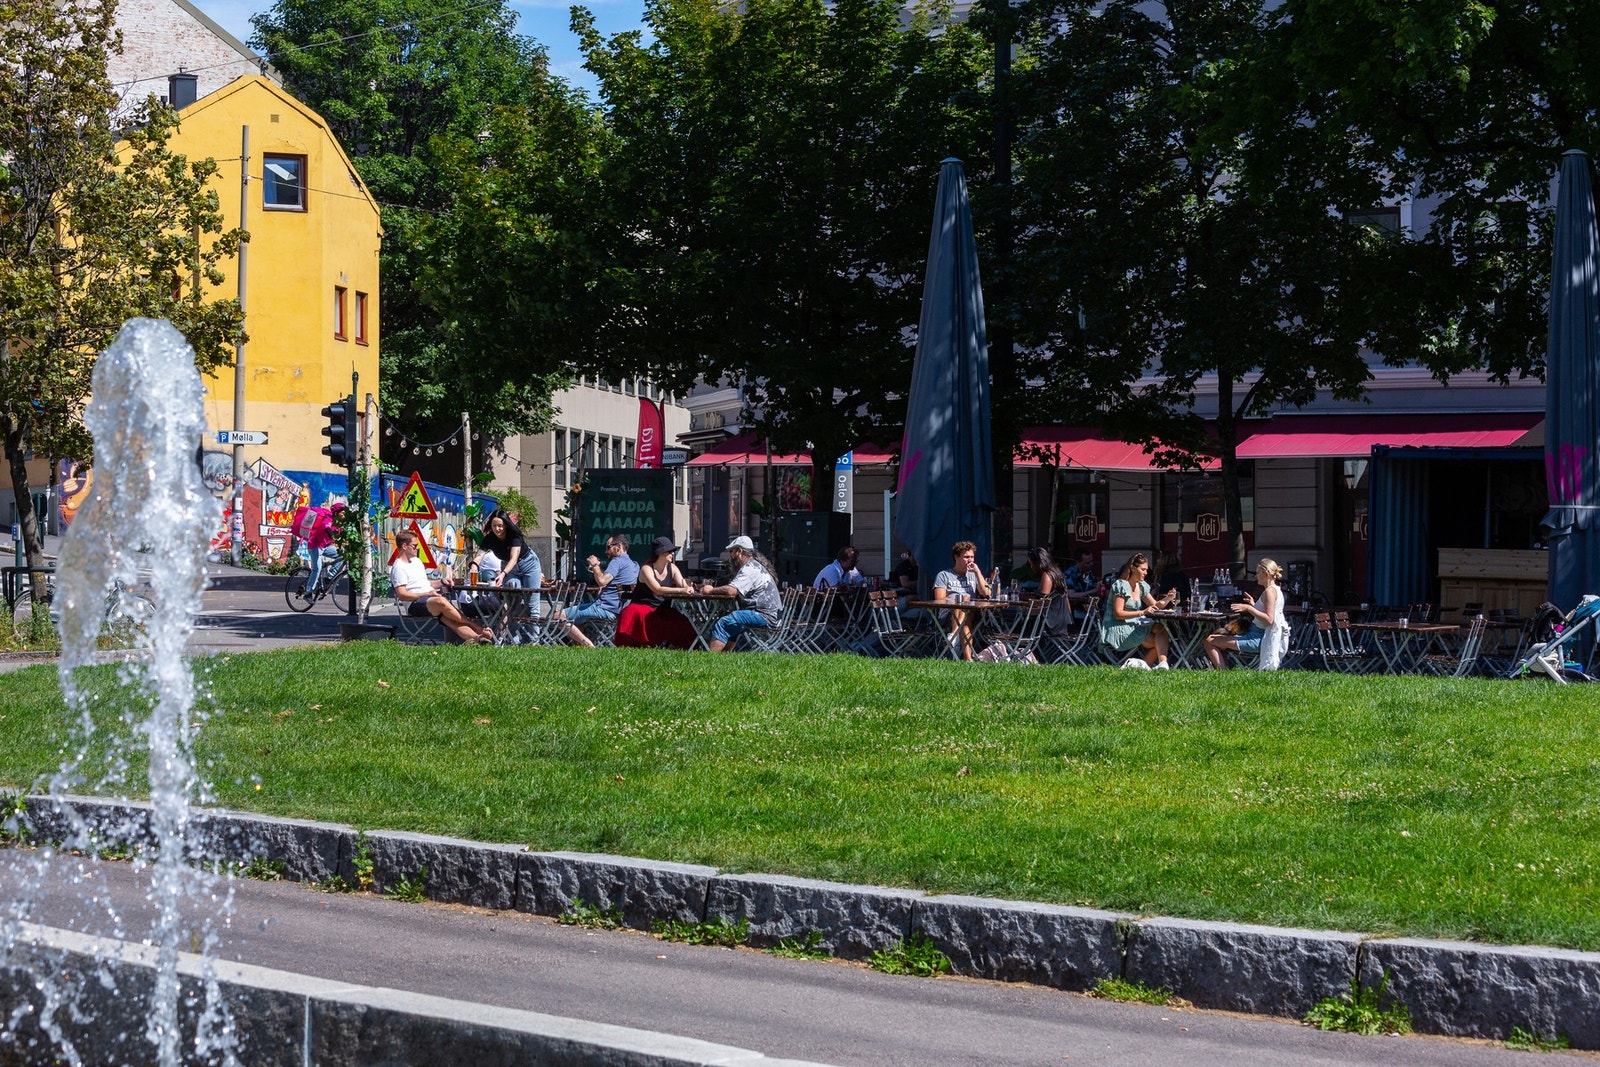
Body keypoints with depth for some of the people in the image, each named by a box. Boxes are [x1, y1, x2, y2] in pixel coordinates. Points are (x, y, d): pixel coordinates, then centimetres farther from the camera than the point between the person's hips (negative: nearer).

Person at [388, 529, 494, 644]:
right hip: (414, 604, -7)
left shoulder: (416, 561, 25)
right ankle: (478, 627, -35)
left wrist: (442, 583, 12)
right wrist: (427, 594, -17)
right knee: (441, 601, -37)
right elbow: (402, 595, -13)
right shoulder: (398, 567, -2)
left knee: (448, 618, -26)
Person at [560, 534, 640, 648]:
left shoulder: (618, 561, -12)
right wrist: (597, 569, 15)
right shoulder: (633, 565, 18)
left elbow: (602, 581, -25)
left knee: (560, 616, -12)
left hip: (605, 608, -11)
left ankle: (589, 646, -19)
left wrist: (595, 565, -9)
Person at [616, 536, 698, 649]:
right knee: (634, 613, -39)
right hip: (642, 608, -5)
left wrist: (689, 588, -31)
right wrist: (681, 590, -38)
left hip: (663, 611, 5)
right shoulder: (646, 569, -12)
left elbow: (684, 586, -5)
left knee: (683, 624, -21)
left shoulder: (672, 568, 5)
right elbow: (658, 590, -27)